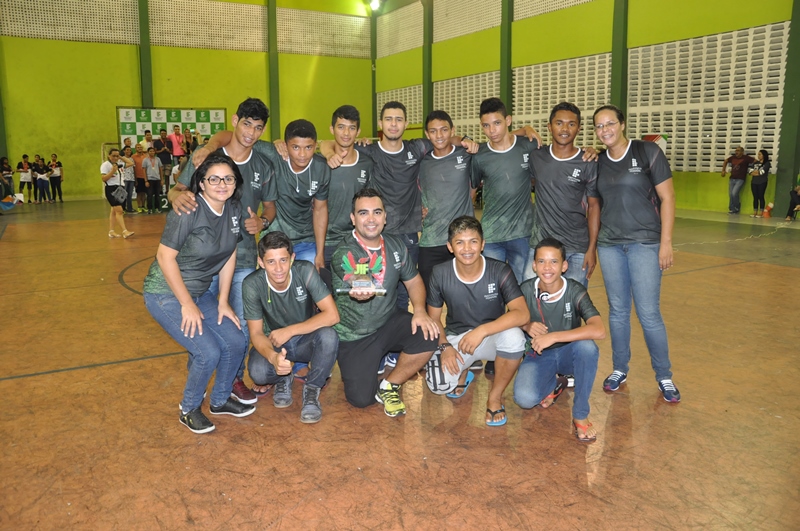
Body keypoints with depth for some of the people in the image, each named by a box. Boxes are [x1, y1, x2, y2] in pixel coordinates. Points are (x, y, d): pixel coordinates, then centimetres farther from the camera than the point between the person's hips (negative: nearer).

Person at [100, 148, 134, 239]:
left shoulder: (119, 164, 14)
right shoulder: (105, 165, -8)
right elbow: (103, 178, -15)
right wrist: (112, 171, -23)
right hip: (111, 189, -8)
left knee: (114, 211, 12)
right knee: (119, 211, -15)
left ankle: (111, 231, 18)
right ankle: (124, 231, -20)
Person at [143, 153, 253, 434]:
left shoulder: (234, 210, -3)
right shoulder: (187, 211, -24)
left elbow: (229, 256, 3)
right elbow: (165, 257, -22)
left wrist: (223, 302, 3)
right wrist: (187, 304, -18)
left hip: (200, 292, 7)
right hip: (165, 294, -7)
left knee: (236, 343, 0)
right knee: (208, 353, -16)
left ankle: (220, 400, 25)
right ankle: (189, 410, 11)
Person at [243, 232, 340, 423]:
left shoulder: (305, 271, -22)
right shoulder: (252, 284, -20)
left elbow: (332, 315, -25)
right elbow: (256, 333, -18)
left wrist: (289, 331, -28)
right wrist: (273, 357, -40)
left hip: (306, 339, 0)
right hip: (273, 343, 0)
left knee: (328, 336, -34)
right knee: (257, 371, -31)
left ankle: (312, 389, -7)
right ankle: (283, 379, 7)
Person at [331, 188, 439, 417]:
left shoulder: (396, 246, -3)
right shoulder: (344, 253, -20)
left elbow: (413, 280, 5)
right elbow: (357, 283, -39)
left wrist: (420, 310, -14)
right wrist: (360, 292, -64)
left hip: (390, 322, 4)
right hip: (355, 335, -3)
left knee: (428, 335, -25)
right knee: (361, 399, -8)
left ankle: (389, 386, 0)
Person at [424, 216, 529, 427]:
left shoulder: (500, 271, -18)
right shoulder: (440, 274, -12)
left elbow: (522, 314, -29)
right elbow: (433, 318, 0)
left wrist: (482, 330, -40)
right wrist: (444, 346, -18)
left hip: (492, 337, -1)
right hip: (455, 338, 1)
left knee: (514, 336, -36)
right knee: (438, 384, -27)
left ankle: (495, 397, -9)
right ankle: (463, 372, 14)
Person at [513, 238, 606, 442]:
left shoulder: (575, 291, -20)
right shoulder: (525, 290, -14)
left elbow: (599, 330, -35)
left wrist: (553, 337, -38)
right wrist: (526, 326, -21)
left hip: (568, 353, -1)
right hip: (537, 355, 1)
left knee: (587, 346, -37)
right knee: (524, 399, -28)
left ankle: (580, 415, -16)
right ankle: (554, 384, 11)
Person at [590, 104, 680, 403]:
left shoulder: (648, 152, -5)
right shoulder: (598, 162, 6)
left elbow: (667, 198, -6)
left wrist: (666, 242, -10)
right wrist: (591, 245, 11)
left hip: (645, 243, -4)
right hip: (609, 245, 4)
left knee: (649, 313, -2)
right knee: (617, 310, 10)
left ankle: (664, 376, 16)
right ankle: (620, 369, 25)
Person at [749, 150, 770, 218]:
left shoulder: (767, 163, -1)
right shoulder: (756, 163, 15)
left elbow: (762, 172, -13)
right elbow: (750, 171, 5)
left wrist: (755, 172, 1)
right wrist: (758, 173, -10)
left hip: (762, 183, -5)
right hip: (754, 182, 5)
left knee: (761, 197, -4)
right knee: (755, 197, 5)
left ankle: (761, 213, -2)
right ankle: (754, 213, 7)